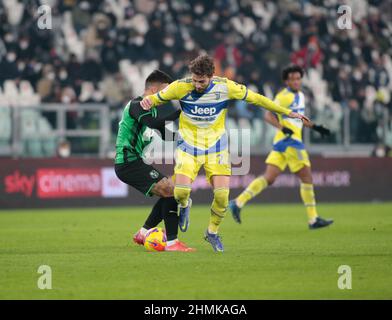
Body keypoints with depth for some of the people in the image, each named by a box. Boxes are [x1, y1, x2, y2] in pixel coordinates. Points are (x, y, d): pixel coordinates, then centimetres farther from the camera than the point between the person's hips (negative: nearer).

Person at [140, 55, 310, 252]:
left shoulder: (225, 87, -13)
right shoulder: (180, 87, -15)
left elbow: (255, 98, -1)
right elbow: (157, 98, 1)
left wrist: (288, 113, 4)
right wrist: (147, 101, -25)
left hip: (215, 147, 1)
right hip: (188, 145, -1)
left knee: (222, 195, -11)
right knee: (181, 191, -19)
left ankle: (212, 232, 16)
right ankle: (184, 205, 21)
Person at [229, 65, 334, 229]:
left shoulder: (300, 95, 19)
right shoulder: (284, 96, -10)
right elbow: (268, 115, -18)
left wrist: (315, 126, 26)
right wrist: (282, 127, -31)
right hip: (288, 140, -9)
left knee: (269, 178, 3)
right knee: (307, 177, -4)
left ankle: (238, 202, -2)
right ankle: (313, 219, 1)